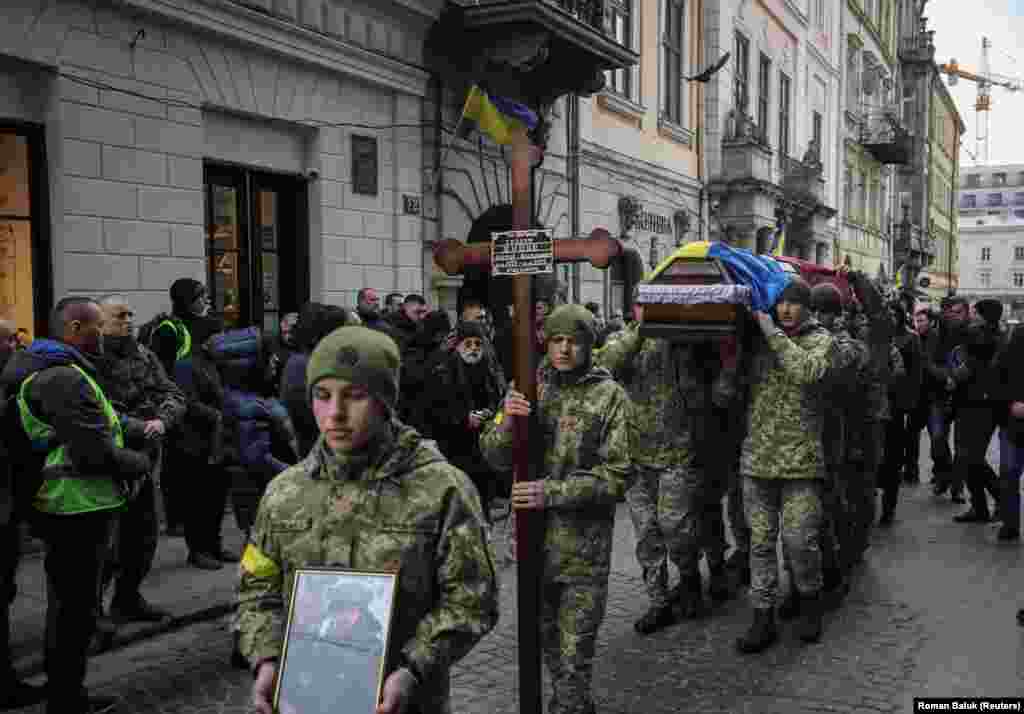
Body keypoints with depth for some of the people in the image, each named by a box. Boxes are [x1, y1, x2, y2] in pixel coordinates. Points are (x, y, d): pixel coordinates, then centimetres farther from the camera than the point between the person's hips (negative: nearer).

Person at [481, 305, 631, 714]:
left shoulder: (609, 396, -8)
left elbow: (617, 474, -12)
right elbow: (495, 457, 0)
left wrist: (553, 493, -23)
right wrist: (507, 423, -21)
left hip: (584, 542, -4)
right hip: (531, 534, 4)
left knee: (574, 651, 4)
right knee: (545, 635, 21)